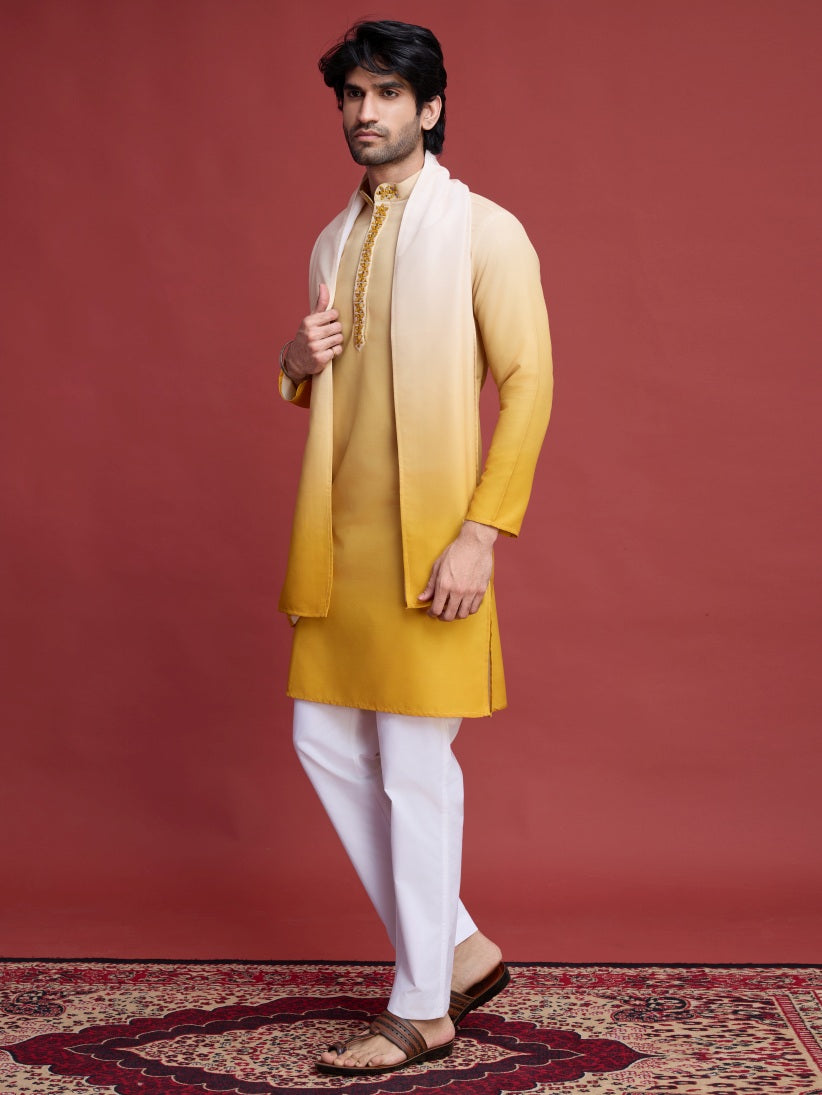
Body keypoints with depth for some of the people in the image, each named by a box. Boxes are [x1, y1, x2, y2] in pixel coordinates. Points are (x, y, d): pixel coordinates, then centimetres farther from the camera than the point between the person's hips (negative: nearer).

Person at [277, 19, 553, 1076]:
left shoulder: (484, 232, -5)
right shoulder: (332, 243, 17)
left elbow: (527, 384, -11)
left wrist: (479, 533, -18)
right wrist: (297, 362, 1)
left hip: (426, 542, -8)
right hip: (337, 540, 8)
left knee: (416, 769, -2)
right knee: (326, 741, 10)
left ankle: (422, 1011, 12)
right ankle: (459, 947, 24)